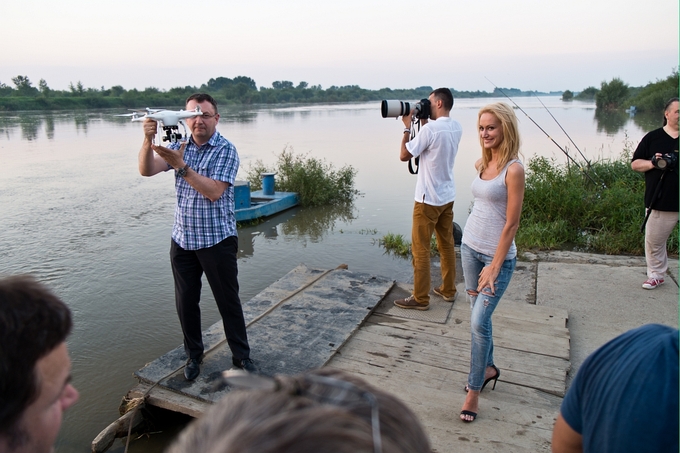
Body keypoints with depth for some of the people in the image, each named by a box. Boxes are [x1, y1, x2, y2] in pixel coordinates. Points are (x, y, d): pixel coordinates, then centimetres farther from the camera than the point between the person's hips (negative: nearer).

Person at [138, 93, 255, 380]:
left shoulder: (226, 150, -8)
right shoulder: (179, 147, 7)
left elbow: (214, 191, -20)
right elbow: (146, 170, -6)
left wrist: (181, 166, -27)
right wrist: (148, 140, -23)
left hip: (217, 240, -5)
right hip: (182, 239, 5)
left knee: (228, 301, 5)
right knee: (185, 302, 12)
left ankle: (241, 356, 21)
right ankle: (193, 355, 31)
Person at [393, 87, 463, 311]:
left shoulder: (430, 129, -20)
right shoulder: (456, 127, 5)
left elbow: (404, 155, -14)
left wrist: (407, 127, -5)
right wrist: (424, 123, 12)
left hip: (428, 198, -8)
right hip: (447, 196, 8)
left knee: (420, 248, 1)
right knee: (447, 244, 16)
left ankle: (420, 298, 8)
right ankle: (448, 290, 27)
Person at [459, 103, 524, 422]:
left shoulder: (513, 169, -15)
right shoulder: (481, 165, 7)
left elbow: (511, 224, -16)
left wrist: (494, 267, -17)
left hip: (497, 254, -7)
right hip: (469, 247, 7)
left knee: (479, 321, -7)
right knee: (478, 314, 16)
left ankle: (474, 390, 8)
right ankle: (488, 368, 37)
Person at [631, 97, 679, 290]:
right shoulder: (653, 138, 5)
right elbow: (635, 163, 6)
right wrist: (652, 163, -13)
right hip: (660, 202, 0)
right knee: (654, 240, 6)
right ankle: (656, 274, 23)